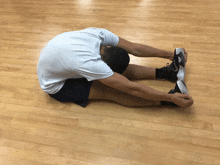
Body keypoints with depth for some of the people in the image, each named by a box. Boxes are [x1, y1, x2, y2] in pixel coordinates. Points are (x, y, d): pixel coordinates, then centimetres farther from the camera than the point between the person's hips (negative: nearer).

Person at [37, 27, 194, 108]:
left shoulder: (100, 34, -21)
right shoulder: (89, 63, -40)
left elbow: (134, 48, -13)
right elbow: (131, 87, -37)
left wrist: (170, 54, -7)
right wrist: (171, 98, -32)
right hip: (55, 85, -7)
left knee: (117, 70, -8)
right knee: (110, 90, -23)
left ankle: (164, 72, -3)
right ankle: (167, 101, -20)